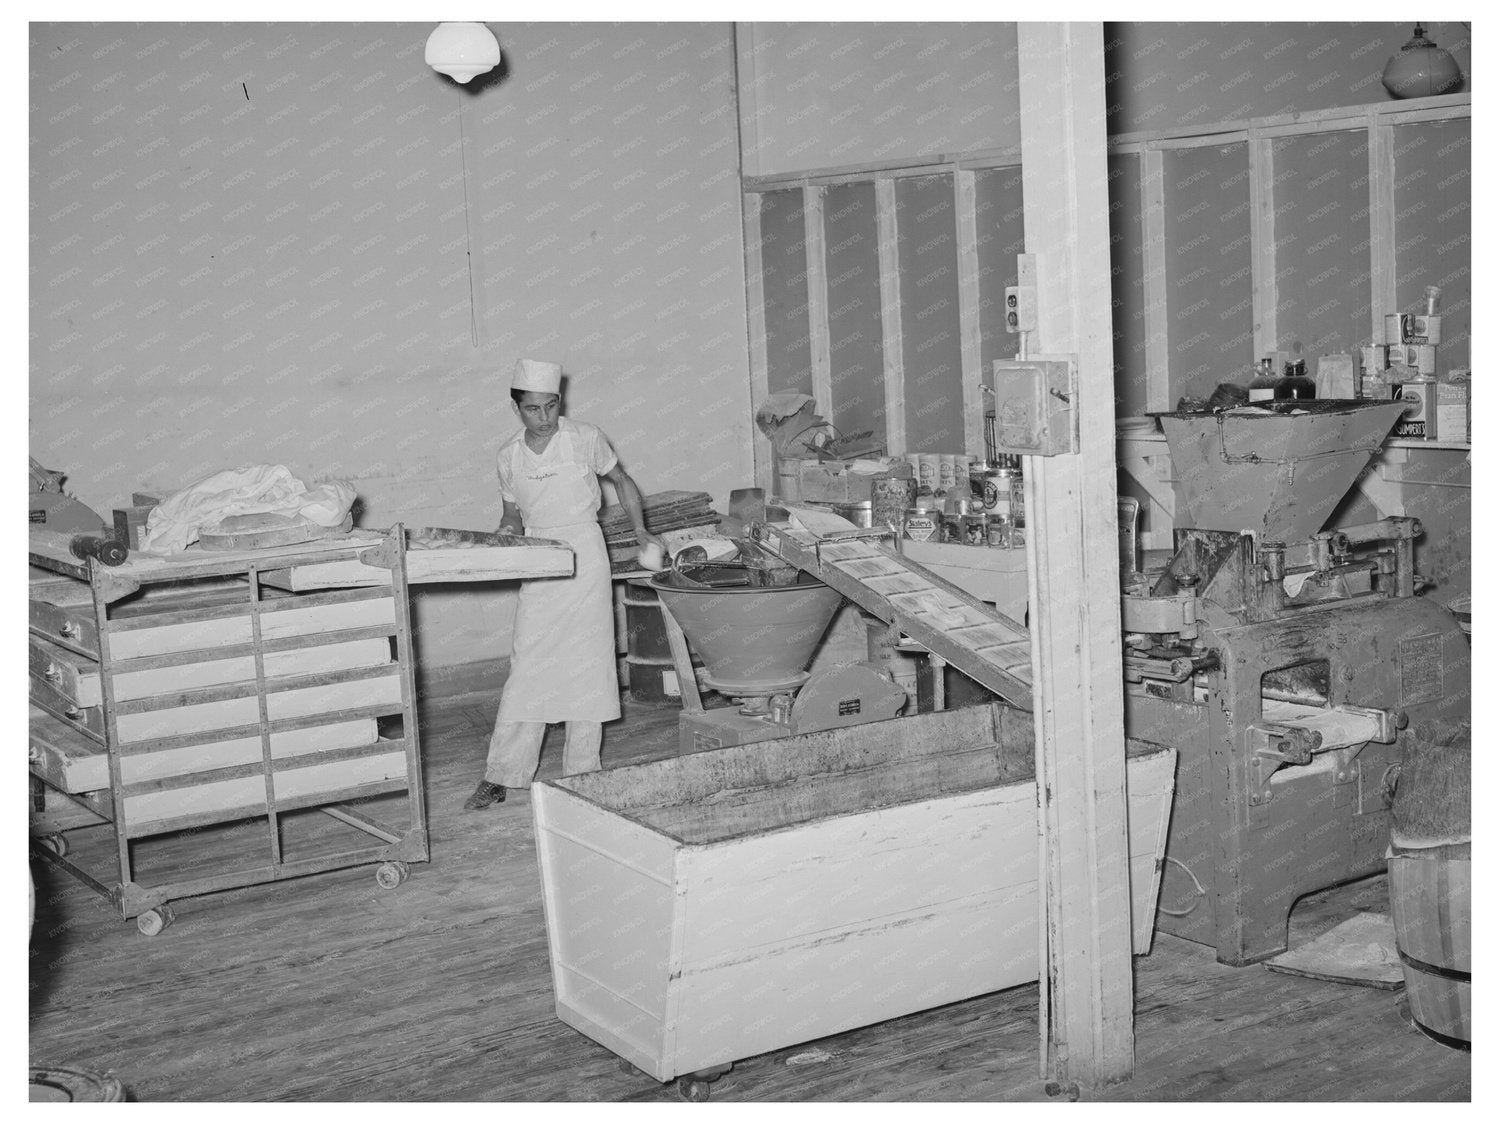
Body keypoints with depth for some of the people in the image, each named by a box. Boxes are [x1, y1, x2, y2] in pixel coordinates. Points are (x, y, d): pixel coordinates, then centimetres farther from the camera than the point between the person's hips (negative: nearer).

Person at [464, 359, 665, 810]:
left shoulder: (585, 439, -4)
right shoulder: (508, 457, 4)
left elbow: (622, 481, 9)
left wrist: (640, 531, -2)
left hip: (583, 554, -2)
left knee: (586, 662, 0)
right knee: (527, 667, -2)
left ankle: (582, 773, 10)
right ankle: (500, 776, 1)